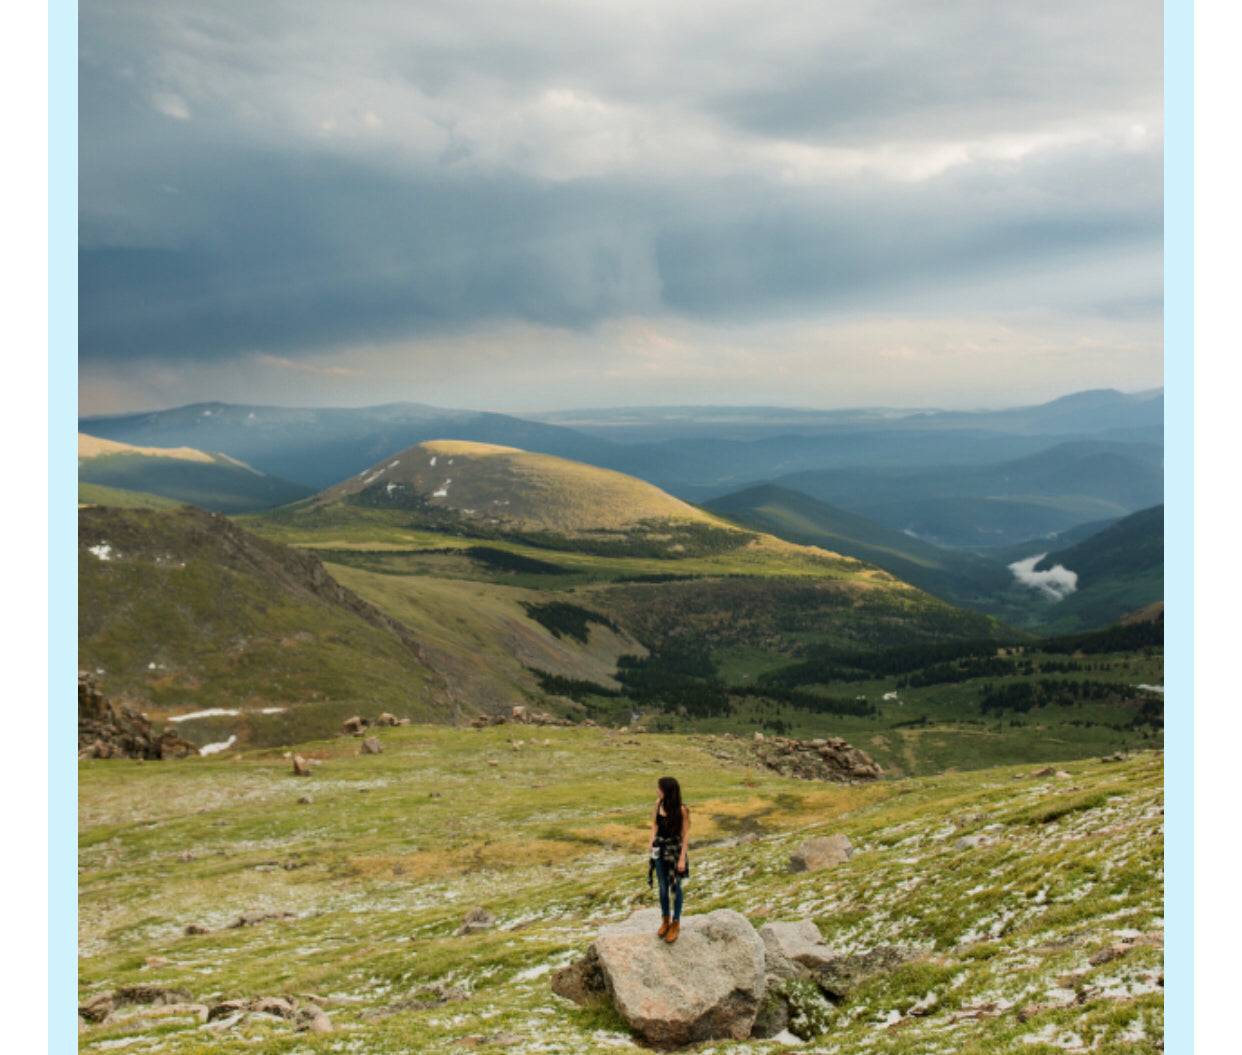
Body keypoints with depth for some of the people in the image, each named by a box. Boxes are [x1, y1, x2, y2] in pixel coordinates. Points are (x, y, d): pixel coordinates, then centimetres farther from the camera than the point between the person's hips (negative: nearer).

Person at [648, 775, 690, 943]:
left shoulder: (681, 810, -19)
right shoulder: (659, 803, -5)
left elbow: (686, 834, -14)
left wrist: (682, 858, -14)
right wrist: (652, 841, -2)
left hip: (674, 849, -5)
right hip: (660, 848, 5)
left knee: (675, 887, 9)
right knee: (663, 887, 15)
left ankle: (675, 924, 25)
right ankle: (665, 921, 33)